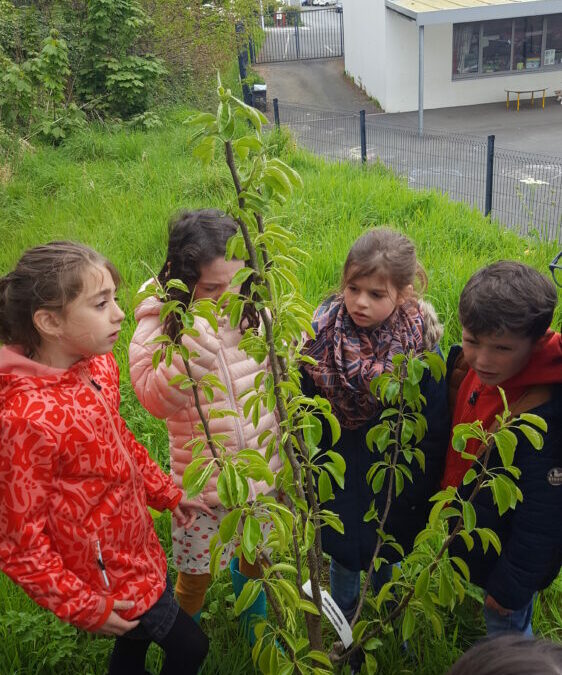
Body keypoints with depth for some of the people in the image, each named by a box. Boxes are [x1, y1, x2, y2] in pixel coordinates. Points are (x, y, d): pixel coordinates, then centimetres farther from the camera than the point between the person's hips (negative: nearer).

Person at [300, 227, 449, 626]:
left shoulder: (421, 344, -22)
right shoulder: (324, 332, -17)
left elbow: (435, 428, -12)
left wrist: (421, 494, -6)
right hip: (337, 477, 1)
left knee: (388, 560, 22)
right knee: (343, 556, 20)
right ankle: (342, 623, 52)